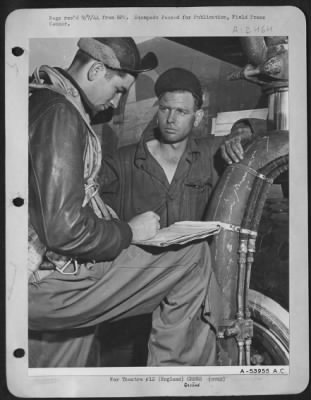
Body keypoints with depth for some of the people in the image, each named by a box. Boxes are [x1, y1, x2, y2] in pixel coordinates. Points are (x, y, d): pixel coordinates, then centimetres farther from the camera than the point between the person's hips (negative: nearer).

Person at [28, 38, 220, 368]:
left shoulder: (40, 98, 15)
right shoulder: (59, 113, -18)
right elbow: (65, 231, -25)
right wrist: (128, 231, -9)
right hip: (52, 284, -11)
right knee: (194, 255, -8)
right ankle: (174, 366, 6)